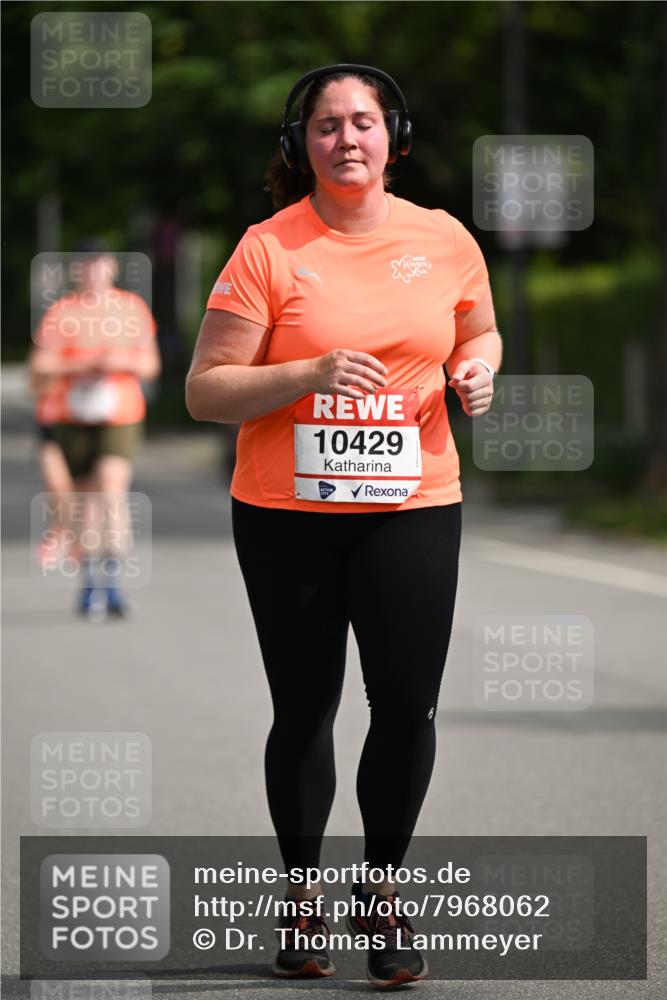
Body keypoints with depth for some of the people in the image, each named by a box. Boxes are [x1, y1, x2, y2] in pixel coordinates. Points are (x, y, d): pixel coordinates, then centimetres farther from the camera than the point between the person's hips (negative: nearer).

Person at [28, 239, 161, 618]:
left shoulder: (134, 308, 8)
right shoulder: (61, 313, 1)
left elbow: (151, 365, 10)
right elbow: (38, 369, -5)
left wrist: (123, 362, -10)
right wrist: (79, 367, -19)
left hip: (120, 416, 0)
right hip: (70, 417, 0)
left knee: (112, 486, -20)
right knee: (84, 497, 7)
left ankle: (112, 580, -20)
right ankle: (91, 580, 24)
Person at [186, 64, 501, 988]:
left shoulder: (446, 241, 4)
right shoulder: (268, 250, -6)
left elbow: (480, 332, 23)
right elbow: (205, 392, -8)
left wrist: (478, 368, 0)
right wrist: (313, 373, -21)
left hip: (411, 506, 2)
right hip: (286, 515, -2)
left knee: (407, 704, -5)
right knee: (304, 711, 5)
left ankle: (382, 889, 16)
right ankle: (302, 892, 24)